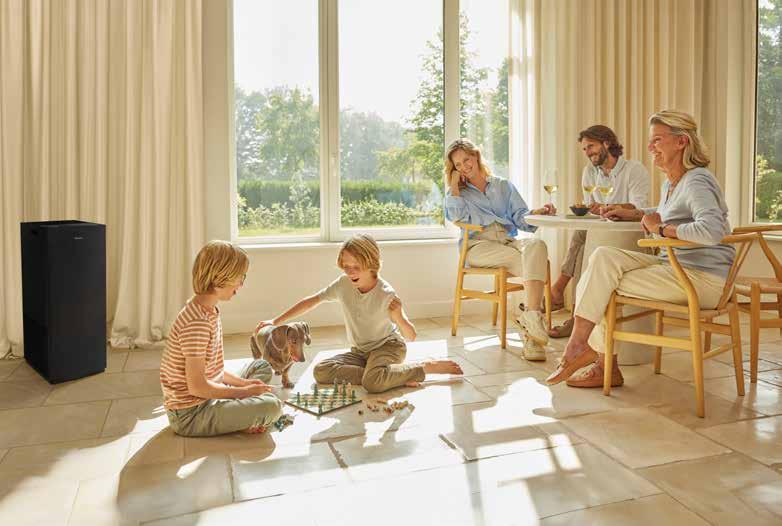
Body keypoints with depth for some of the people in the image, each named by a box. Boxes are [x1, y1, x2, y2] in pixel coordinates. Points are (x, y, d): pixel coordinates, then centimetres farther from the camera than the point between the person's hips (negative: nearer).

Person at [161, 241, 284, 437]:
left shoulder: (209, 311, 6)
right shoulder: (197, 322, -25)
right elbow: (197, 386, -24)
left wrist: (243, 383, 4)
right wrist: (243, 391, -13)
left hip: (206, 398, 10)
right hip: (189, 415, -10)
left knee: (262, 367, 19)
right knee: (272, 406, -26)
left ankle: (241, 419, 2)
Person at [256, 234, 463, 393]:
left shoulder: (386, 294, -22)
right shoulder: (343, 284, -10)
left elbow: (411, 336, -21)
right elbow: (311, 301, 1)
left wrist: (398, 317, -42)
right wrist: (276, 321, -2)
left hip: (388, 345, -6)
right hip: (360, 351, 7)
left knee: (373, 382, -37)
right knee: (320, 371, -17)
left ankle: (427, 367, -13)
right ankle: (392, 376, -17)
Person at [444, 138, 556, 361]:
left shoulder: (504, 186, 28)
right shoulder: (458, 192, 23)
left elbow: (521, 218, 16)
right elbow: (456, 215, -1)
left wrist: (538, 213, -5)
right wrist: (454, 184, 9)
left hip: (509, 241, 2)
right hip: (479, 245, -2)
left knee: (536, 245, -34)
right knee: (529, 263, -31)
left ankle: (530, 317, -46)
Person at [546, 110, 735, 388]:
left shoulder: (697, 182, -14)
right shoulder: (670, 183, 18)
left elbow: (712, 231, -32)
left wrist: (660, 228, -20)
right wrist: (634, 213, 24)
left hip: (703, 278, -9)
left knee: (604, 288, -16)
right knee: (604, 257, -9)